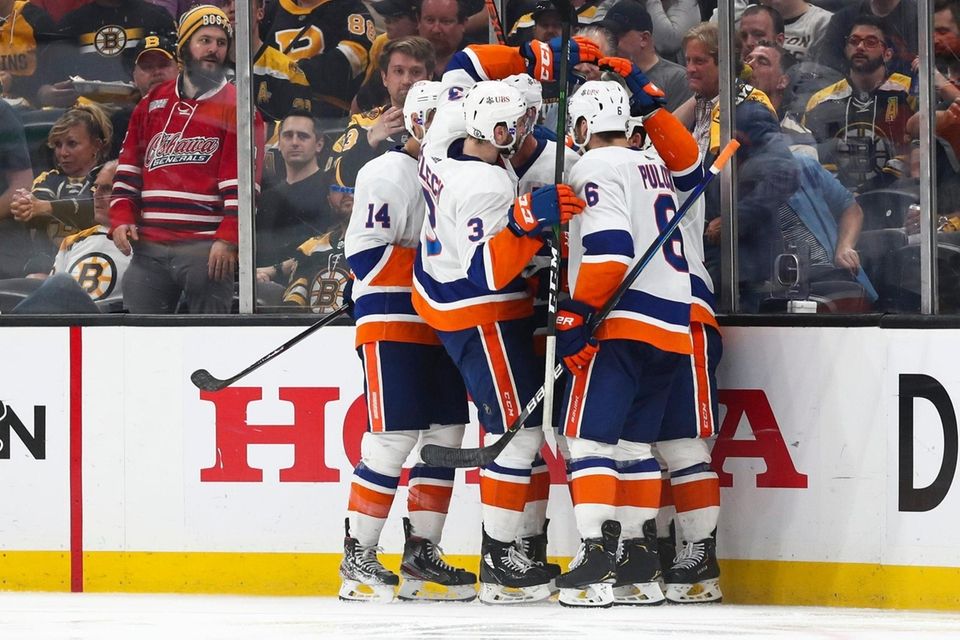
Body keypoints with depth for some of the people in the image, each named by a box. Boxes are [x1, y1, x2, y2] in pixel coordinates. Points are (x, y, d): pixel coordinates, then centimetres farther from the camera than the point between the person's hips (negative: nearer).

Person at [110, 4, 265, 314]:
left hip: (206, 248, -5)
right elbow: (129, 167, 18)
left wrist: (228, 239, -15)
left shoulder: (236, 105, 1)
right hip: (149, 247, 5)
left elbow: (243, 180, -7)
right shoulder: (152, 103, 16)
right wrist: (121, 218, 4)